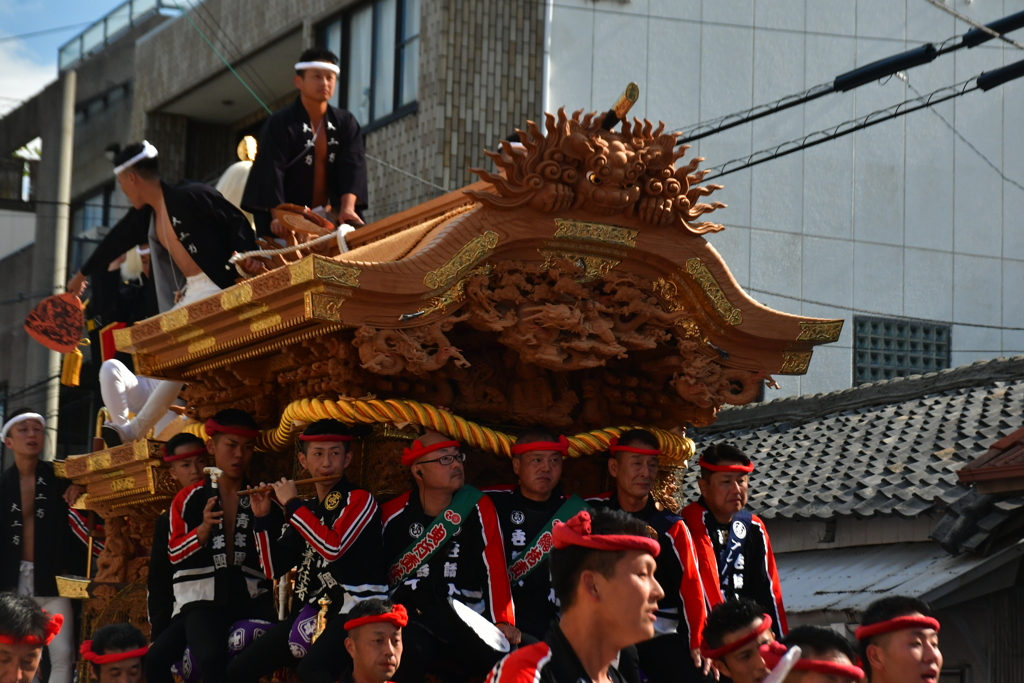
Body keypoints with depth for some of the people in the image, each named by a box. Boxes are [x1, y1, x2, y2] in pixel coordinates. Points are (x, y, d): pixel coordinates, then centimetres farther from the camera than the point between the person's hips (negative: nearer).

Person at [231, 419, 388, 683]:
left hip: (356, 609, -8)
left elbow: (333, 547, -20)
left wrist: (292, 504, -10)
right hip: (311, 610, 8)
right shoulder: (306, 511, 16)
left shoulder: (359, 500, -3)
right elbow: (274, 568, 14)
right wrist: (263, 518, 2)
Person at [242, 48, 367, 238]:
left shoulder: (346, 124, 7)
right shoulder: (279, 124, -6)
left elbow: (353, 165, -6)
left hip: (330, 218, 4)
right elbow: (272, 171, -16)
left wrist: (348, 208, -24)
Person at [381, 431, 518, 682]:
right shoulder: (392, 515, 5)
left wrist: (503, 622, -12)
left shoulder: (479, 508, 4)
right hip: (412, 617, -1)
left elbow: (495, 569, -2)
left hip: (468, 621, 1)